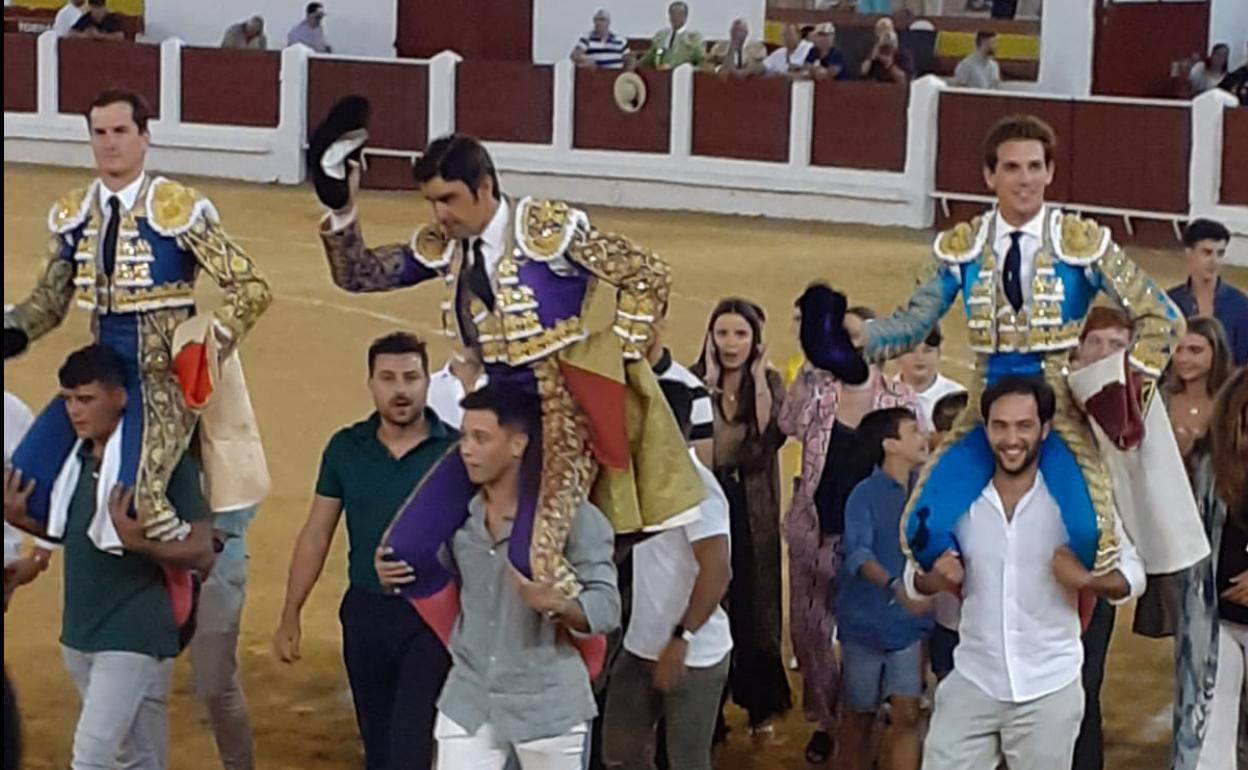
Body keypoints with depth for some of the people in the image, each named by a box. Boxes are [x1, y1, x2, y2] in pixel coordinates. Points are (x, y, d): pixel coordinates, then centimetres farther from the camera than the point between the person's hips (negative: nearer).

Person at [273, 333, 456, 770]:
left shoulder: (455, 449, -9)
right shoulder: (345, 448, 1)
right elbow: (316, 535, 7)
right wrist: (290, 616, 6)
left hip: (432, 614, -4)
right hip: (365, 611, 4)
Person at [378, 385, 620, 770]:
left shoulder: (571, 516, -15)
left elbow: (606, 607, -19)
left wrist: (558, 604, -38)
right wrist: (396, 575, -3)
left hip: (547, 704, -4)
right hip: (468, 698, 4)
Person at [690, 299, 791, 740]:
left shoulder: (770, 381, 3)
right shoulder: (696, 378, 1)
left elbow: (772, 436, -15)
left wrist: (758, 377, -15)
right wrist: (711, 378, -17)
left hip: (753, 507, 0)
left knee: (754, 603, 3)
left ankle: (760, 707, 12)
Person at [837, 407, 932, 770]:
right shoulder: (864, 495, -12)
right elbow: (858, 553, -25)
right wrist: (895, 585, -42)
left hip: (907, 624, 3)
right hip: (865, 622, -3)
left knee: (907, 715, -4)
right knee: (860, 717, 10)